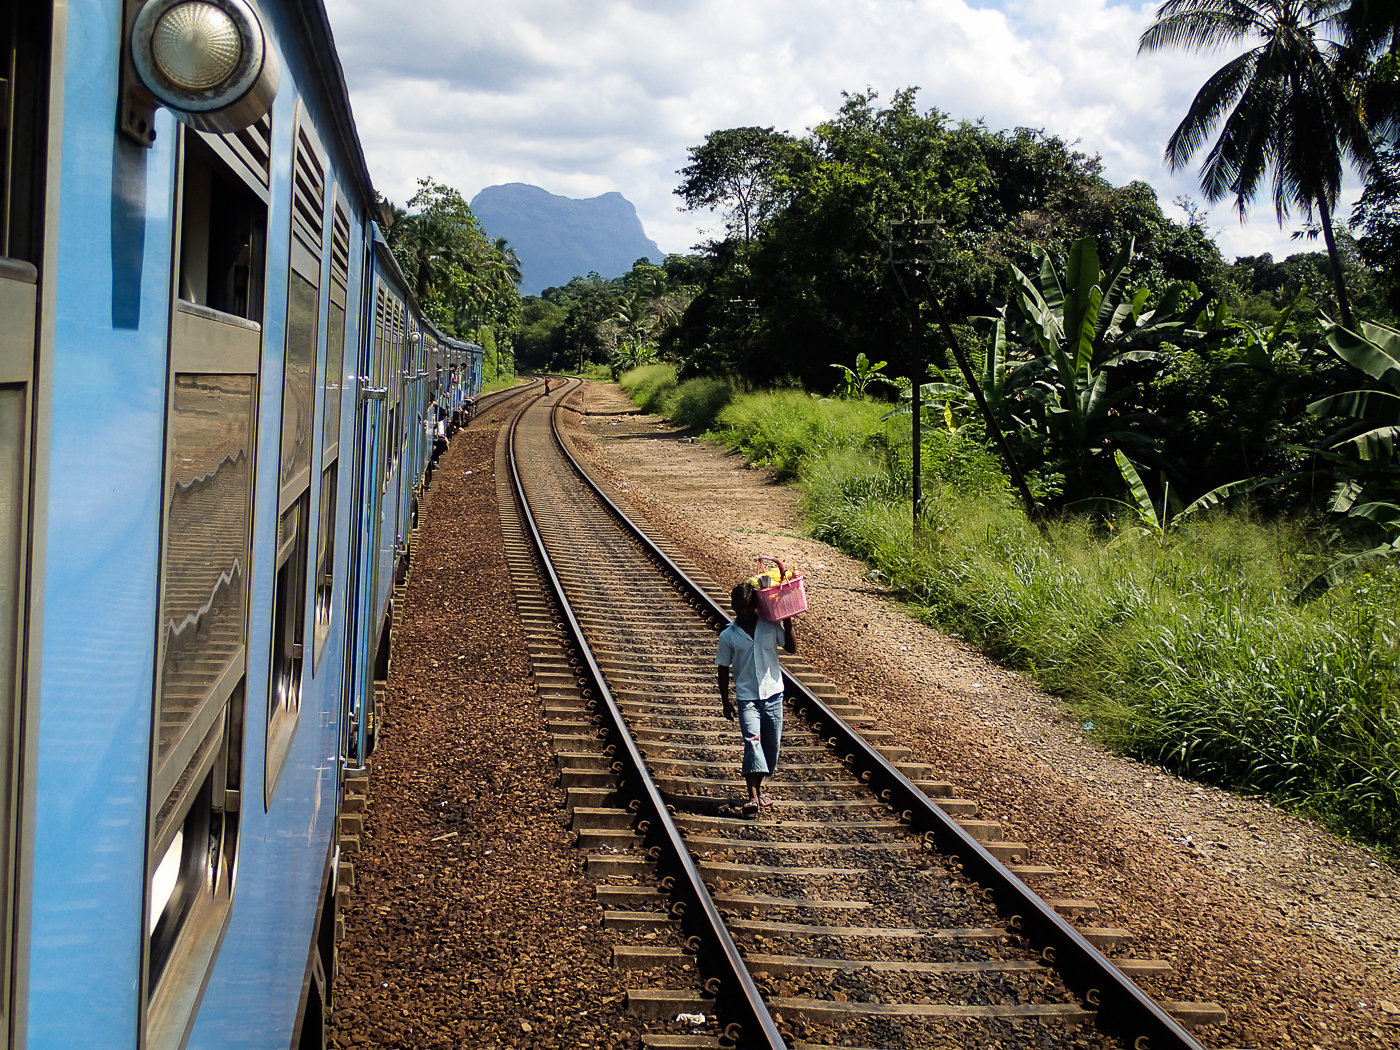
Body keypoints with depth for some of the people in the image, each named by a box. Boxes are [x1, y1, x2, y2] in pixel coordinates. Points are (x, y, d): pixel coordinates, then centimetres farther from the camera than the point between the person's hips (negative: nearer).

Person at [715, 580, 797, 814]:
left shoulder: (770, 625, 0)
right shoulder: (728, 636, -3)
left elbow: (792, 648, 4)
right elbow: (723, 669, 3)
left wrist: (788, 625, -11)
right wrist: (725, 702, 1)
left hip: (773, 693, 2)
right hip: (747, 697, -2)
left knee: (772, 744, 9)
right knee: (752, 741, -18)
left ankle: (758, 786, 30)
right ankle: (753, 796, -23)